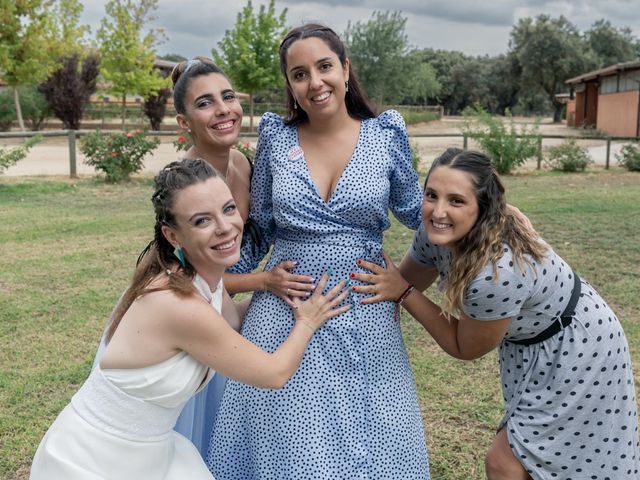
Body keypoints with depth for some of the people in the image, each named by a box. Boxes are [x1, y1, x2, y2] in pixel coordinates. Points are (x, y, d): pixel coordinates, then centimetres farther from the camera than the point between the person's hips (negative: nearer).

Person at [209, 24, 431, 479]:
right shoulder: (276, 138, 0)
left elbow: (419, 213, 11)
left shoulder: (386, 136, -1)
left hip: (365, 317, 0)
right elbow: (259, 230, 9)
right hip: (284, 314, 1)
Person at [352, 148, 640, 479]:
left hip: (577, 351, -7)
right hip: (529, 346, 8)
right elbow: (407, 279, 1)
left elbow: (464, 348, -22)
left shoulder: (497, 272, -40)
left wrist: (403, 292, -25)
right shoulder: (436, 233, -18)